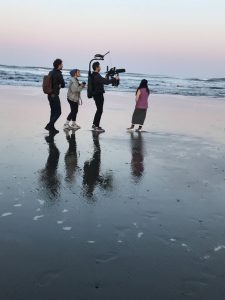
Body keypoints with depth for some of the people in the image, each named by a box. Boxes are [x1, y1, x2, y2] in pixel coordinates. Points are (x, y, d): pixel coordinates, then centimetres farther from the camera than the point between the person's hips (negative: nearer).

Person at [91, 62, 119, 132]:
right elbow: (106, 82, -29)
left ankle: (94, 124, 26)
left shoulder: (94, 75, 12)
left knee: (99, 110, 20)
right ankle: (96, 127, 0)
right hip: (98, 95, -10)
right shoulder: (97, 76, -21)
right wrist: (115, 79, -19)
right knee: (100, 111, -4)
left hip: (96, 95, 10)